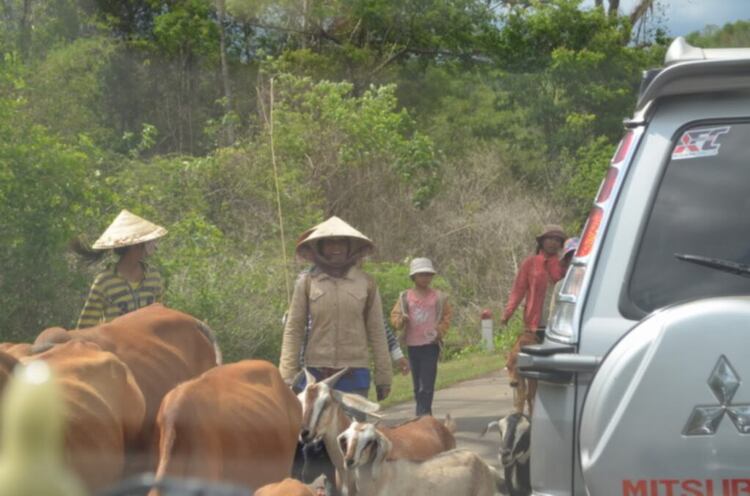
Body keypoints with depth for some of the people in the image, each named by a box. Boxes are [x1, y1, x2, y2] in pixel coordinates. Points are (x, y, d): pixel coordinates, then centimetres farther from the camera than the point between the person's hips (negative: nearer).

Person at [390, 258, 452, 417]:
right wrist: (401, 320, -17)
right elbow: (395, 316, 6)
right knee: (417, 384, 10)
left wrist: (440, 331, -3)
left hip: (431, 344, -2)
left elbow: (447, 315, 11)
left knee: (427, 384, -11)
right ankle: (424, 414, 21)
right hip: (412, 345, 2)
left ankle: (423, 414, -13)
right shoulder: (405, 297, 5)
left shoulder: (438, 297, 2)